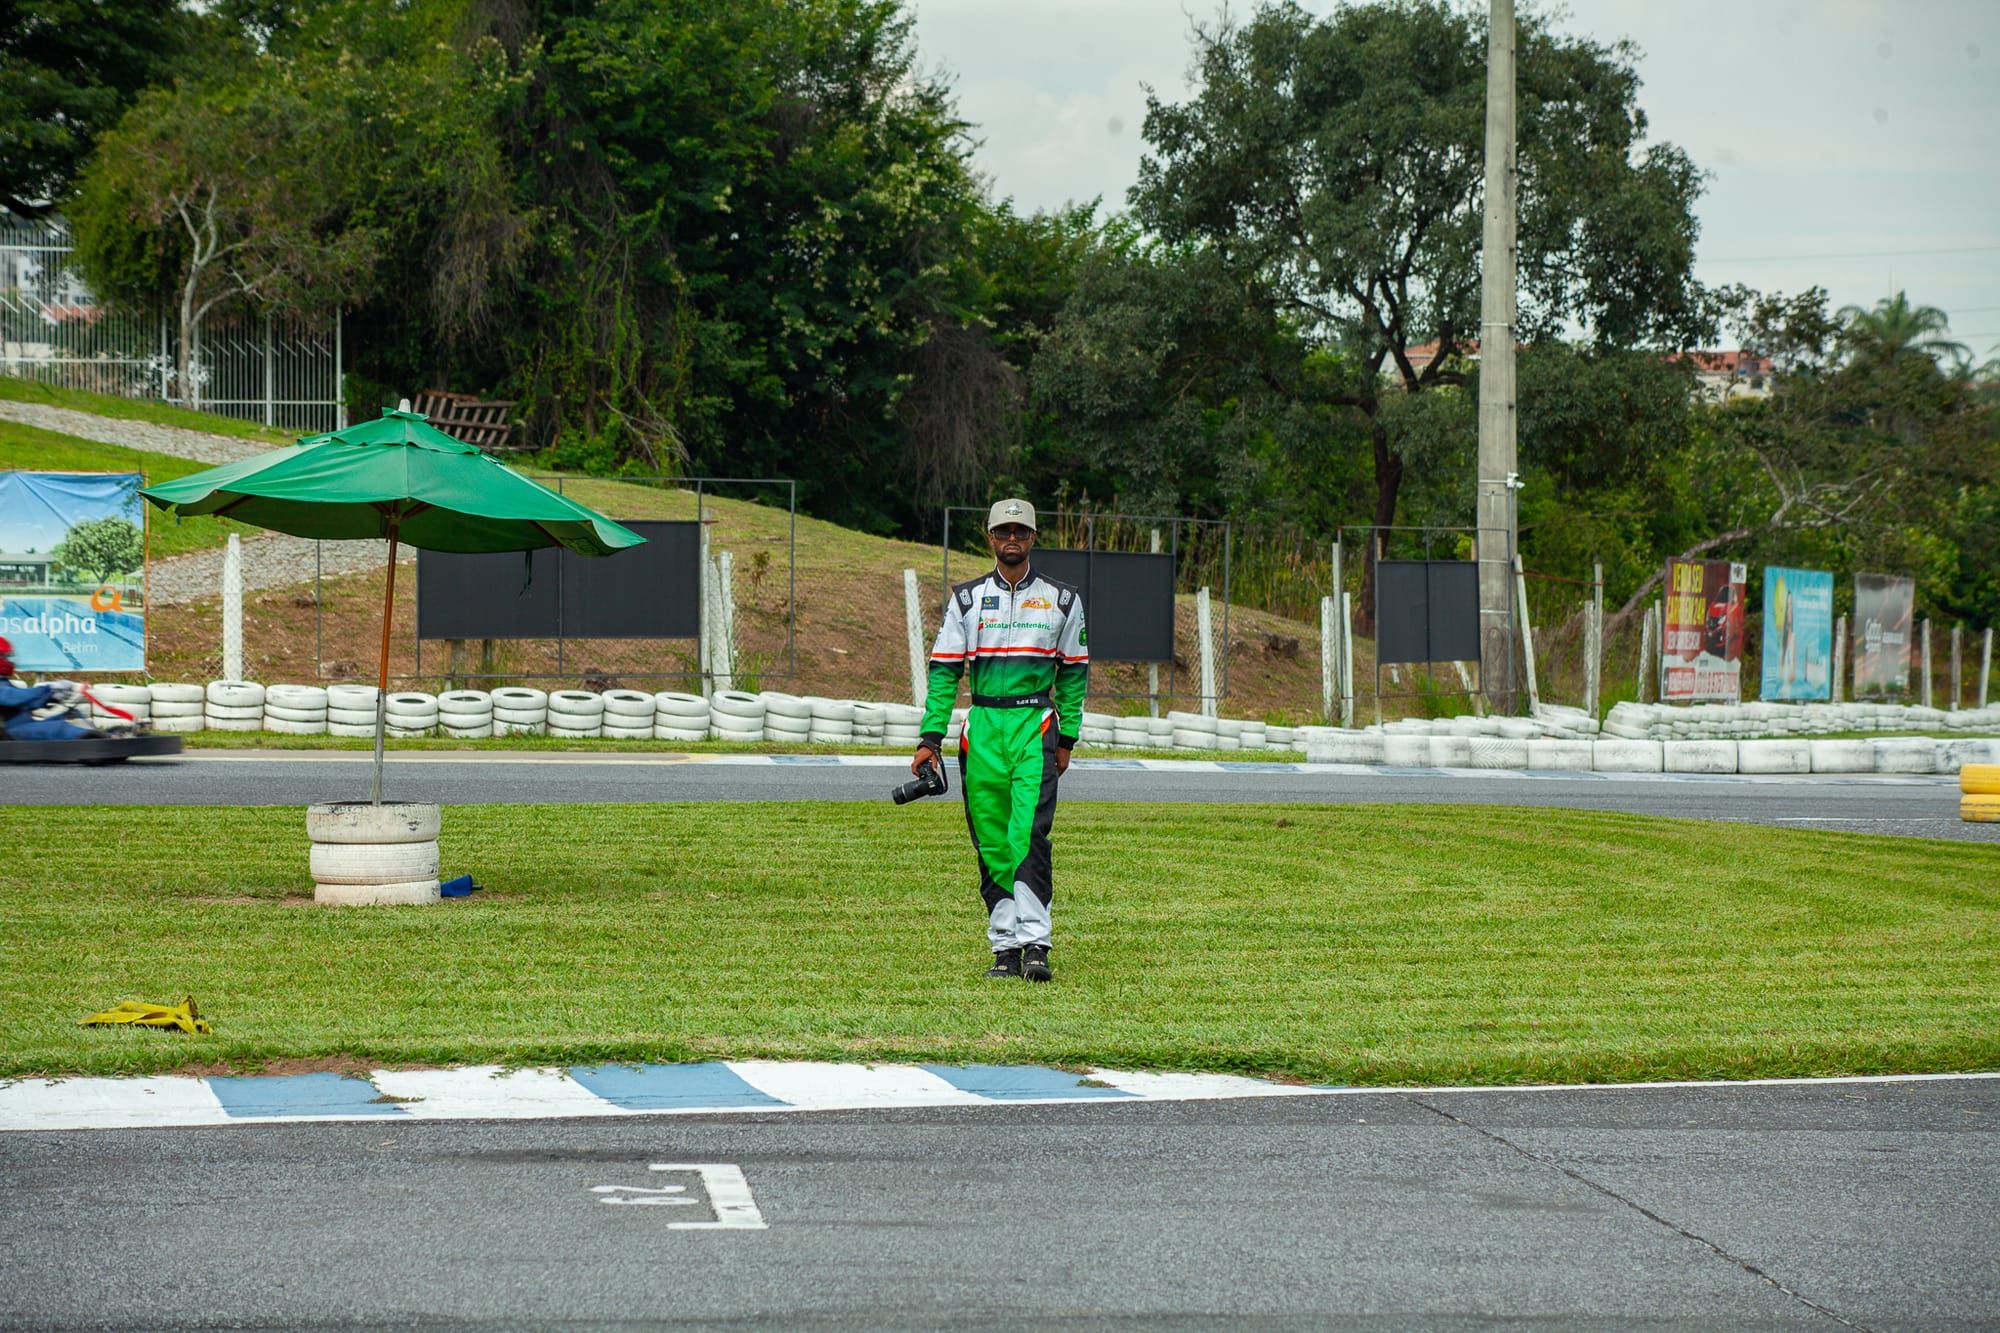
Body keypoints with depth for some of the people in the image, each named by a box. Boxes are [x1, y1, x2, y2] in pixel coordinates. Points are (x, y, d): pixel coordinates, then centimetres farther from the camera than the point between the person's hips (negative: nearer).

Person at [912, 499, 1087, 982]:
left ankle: (1034, 943, -19)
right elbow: (944, 670, 6)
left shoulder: (1061, 599, 9)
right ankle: (1005, 947, 6)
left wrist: (1067, 739, 7)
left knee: (1029, 835, -15)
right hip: (983, 726, 2)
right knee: (990, 842, 2)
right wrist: (930, 738, -2)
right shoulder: (966, 598, 9)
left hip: (1035, 725, -2)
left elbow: (1074, 672, 12)